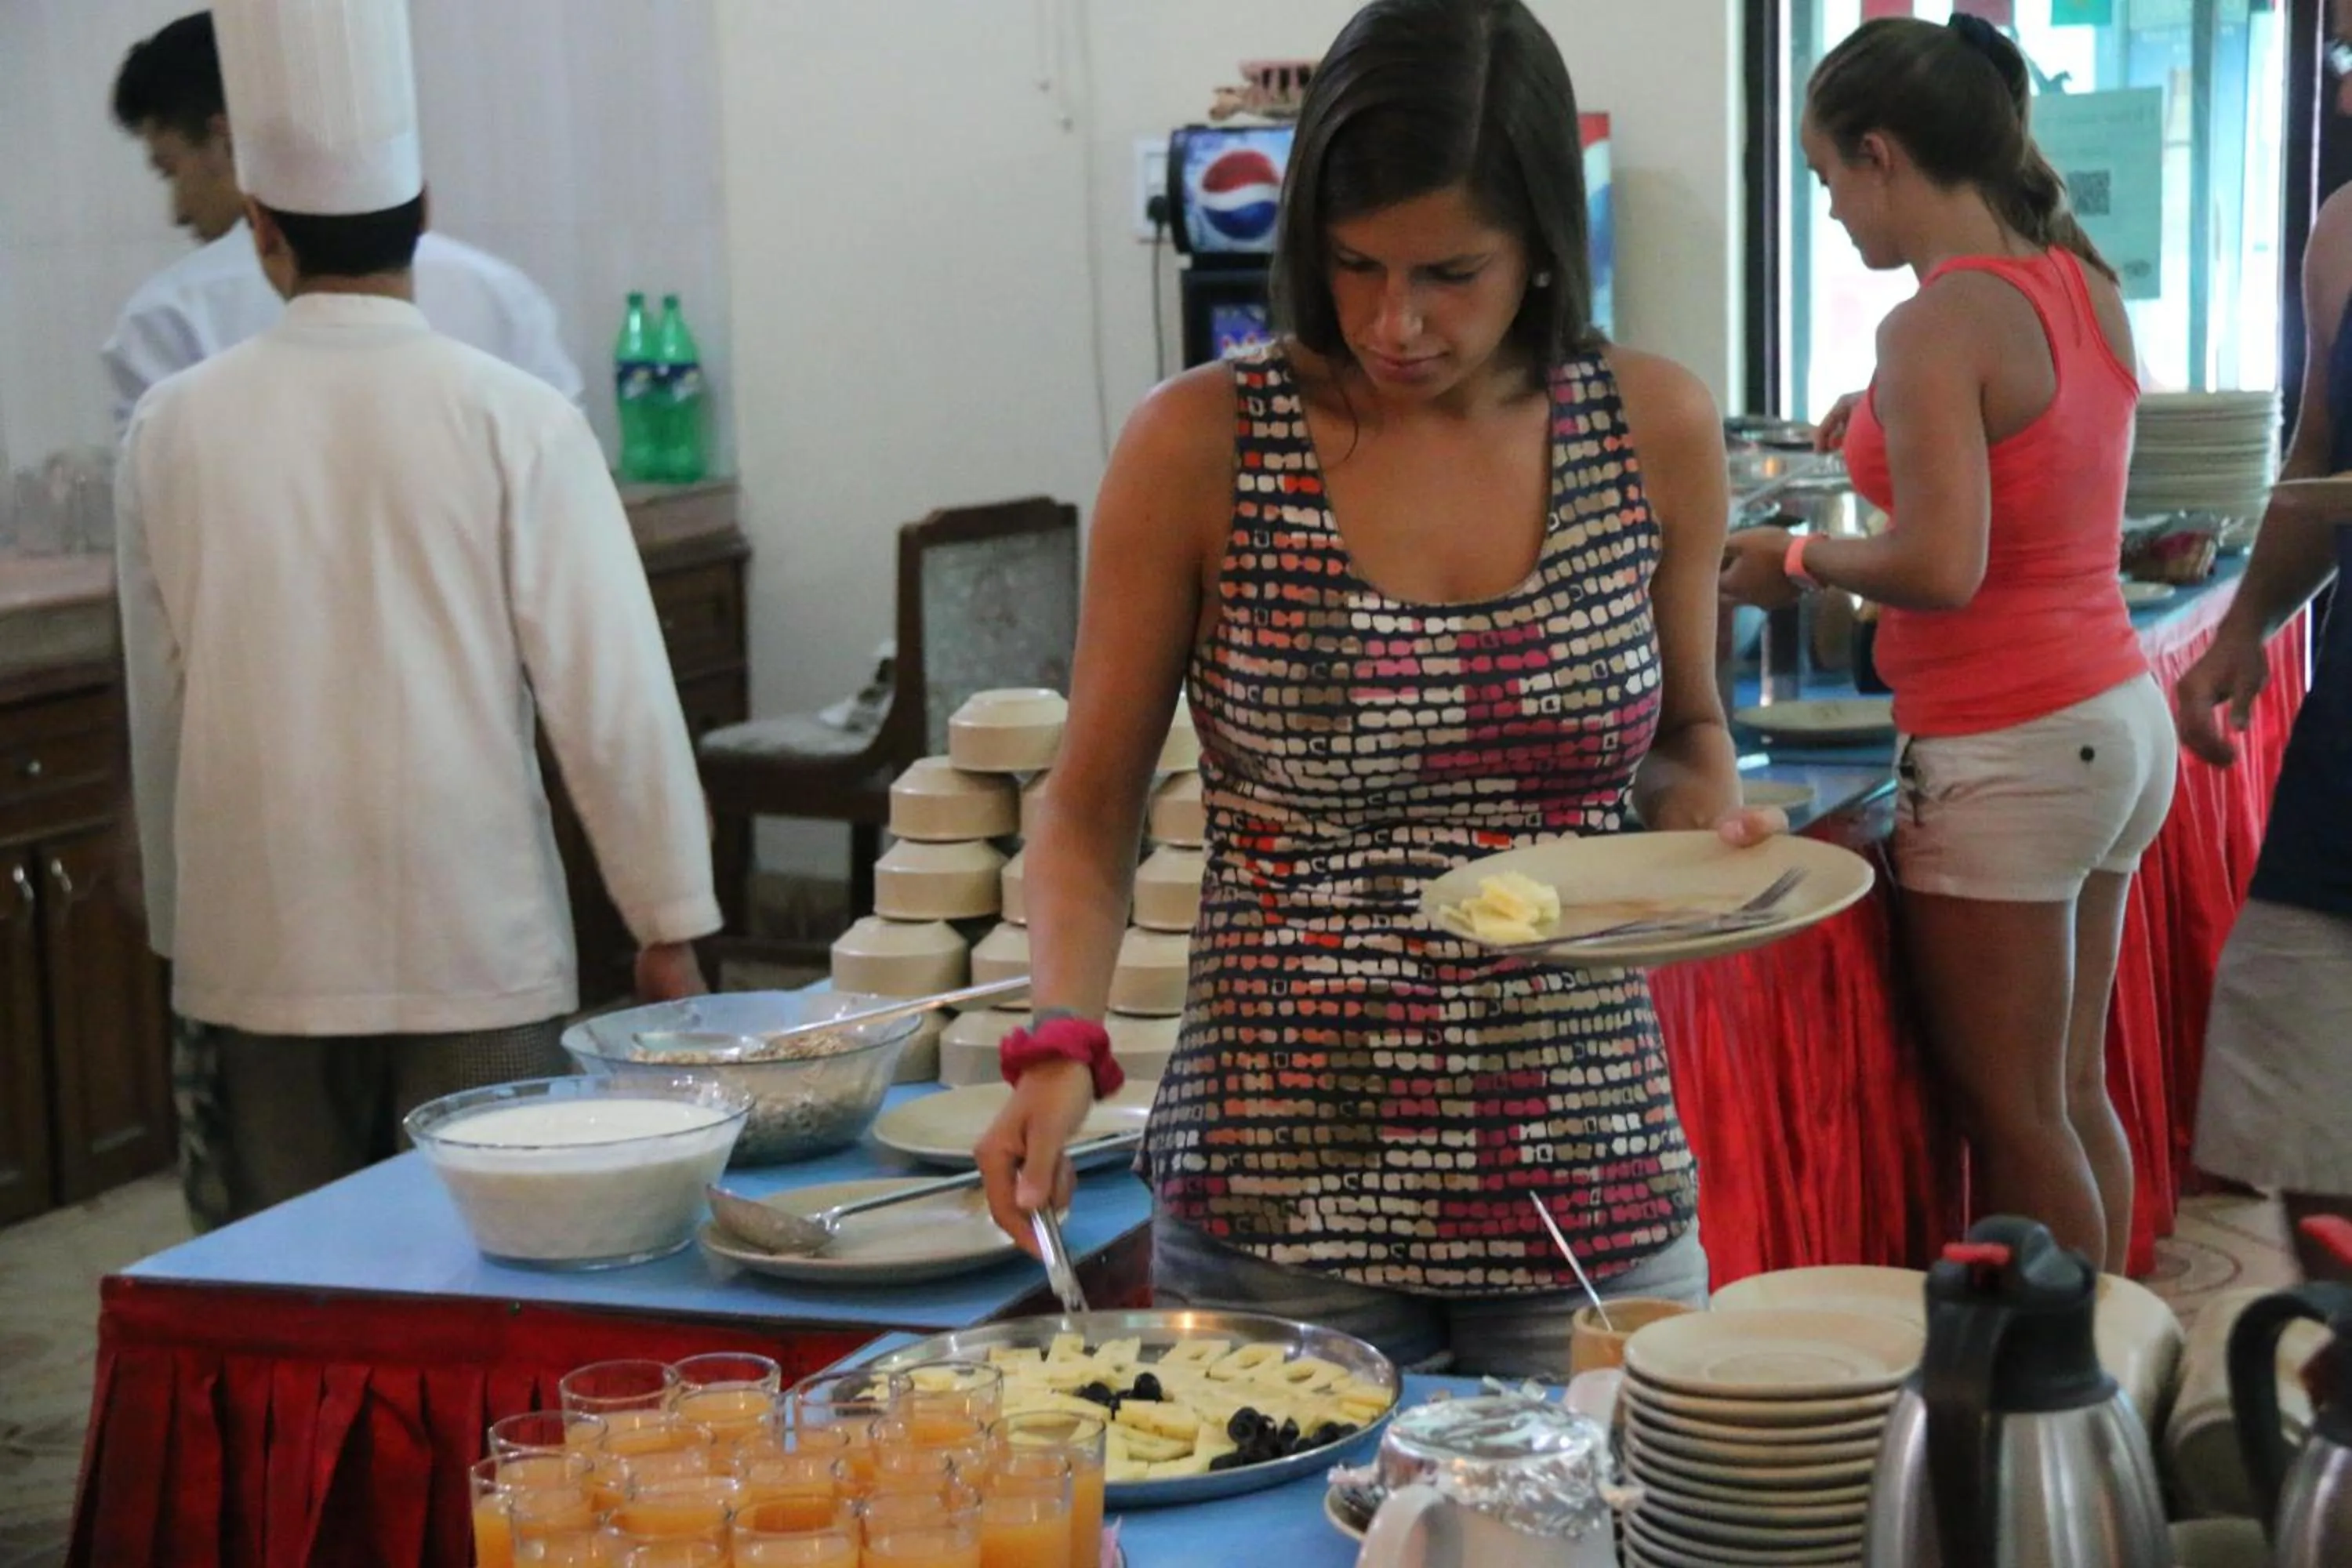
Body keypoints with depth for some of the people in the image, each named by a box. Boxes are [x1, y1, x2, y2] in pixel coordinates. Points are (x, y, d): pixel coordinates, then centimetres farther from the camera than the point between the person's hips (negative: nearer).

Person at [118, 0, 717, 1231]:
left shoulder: (174, 429, -1)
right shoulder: (514, 421, -7)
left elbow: (156, 710, 7)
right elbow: (609, 692, -7)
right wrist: (670, 927, 2)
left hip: (257, 958, 2)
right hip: (475, 949, -2)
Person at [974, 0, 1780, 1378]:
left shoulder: (1655, 430, -1)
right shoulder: (1203, 448, -8)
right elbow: (1091, 809, -1)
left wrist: (1714, 820, -7)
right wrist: (1064, 1043, -16)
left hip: (1592, 1194, 2)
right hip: (1281, 1192, -2)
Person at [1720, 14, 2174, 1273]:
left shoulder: (1939, 327, -18)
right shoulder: (2085, 285, 7)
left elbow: (1942, 568, -26)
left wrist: (1797, 560, -10)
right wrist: (1891, 428, 20)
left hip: (2004, 750, -9)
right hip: (2119, 717, 9)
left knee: (2010, 1117, 2)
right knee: (2072, 1094, 17)